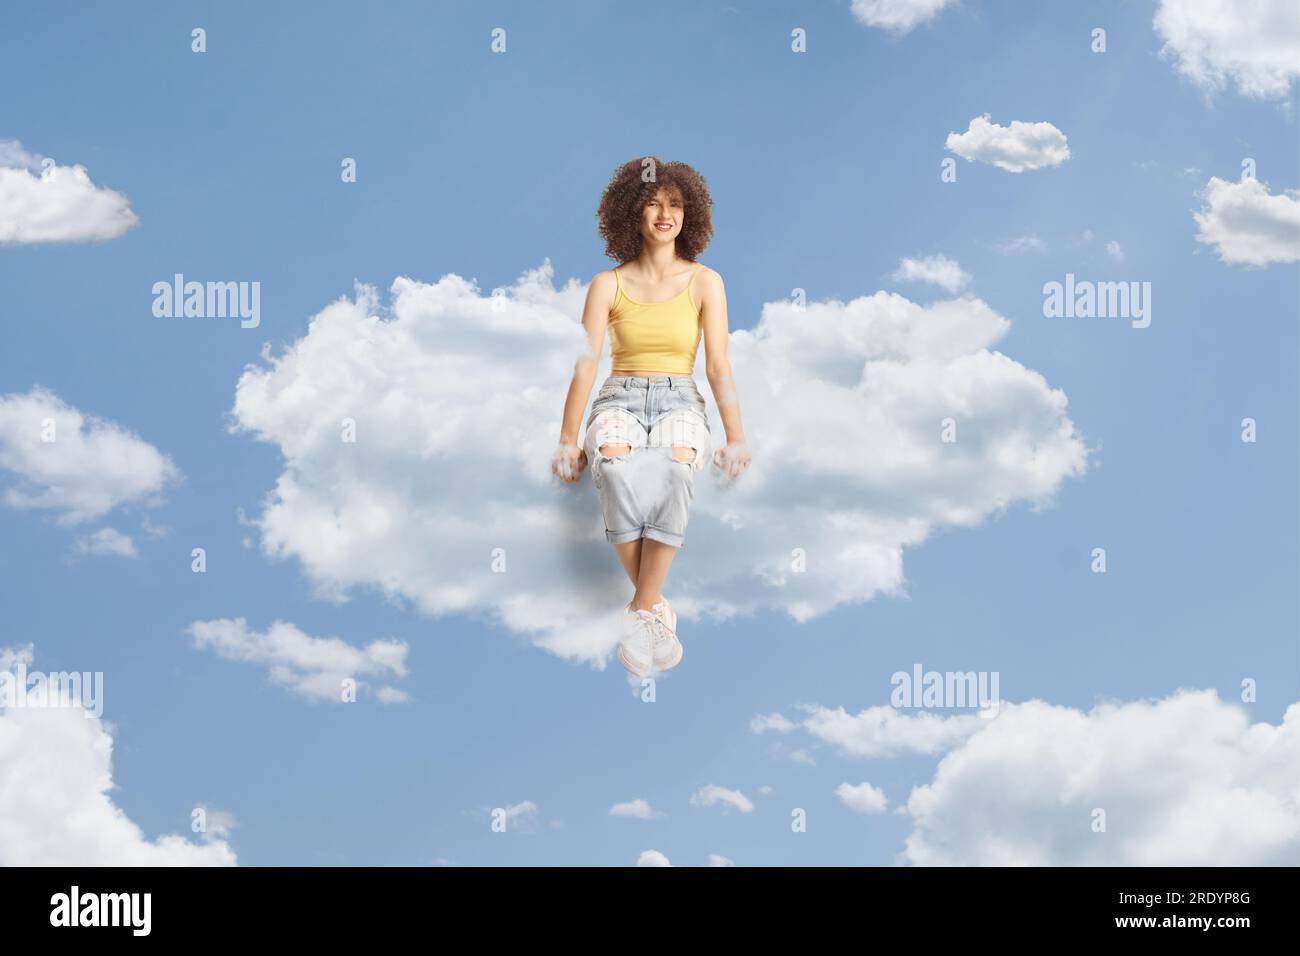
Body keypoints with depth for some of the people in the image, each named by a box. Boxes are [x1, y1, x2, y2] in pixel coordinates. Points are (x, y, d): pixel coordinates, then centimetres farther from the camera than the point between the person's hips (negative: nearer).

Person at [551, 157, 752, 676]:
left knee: (674, 472, -37)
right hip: (620, 400, 0)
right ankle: (657, 607, -25)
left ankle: (641, 612, -27)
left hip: (679, 402, 0)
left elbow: (718, 365, 0)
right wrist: (567, 438, -9)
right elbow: (584, 365, 1)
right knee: (617, 472, -37)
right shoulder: (608, 285, 7)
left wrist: (736, 438, -11)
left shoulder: (705, 282, 7)